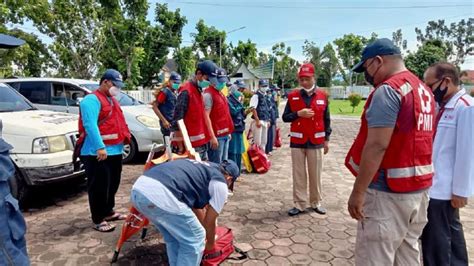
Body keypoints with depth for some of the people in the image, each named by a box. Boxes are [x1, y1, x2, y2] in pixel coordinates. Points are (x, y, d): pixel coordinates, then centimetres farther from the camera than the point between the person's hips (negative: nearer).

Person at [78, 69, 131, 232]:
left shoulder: (111, 99, 19)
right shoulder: (91, 100, -12)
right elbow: (90, 125, -24)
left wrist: (125, 137, 16)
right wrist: (100, 147, -32)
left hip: (115, 151, 10)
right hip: (98, 153, -10)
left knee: (113, 185, 18)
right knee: (99, 187, -2)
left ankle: (109, 212, 33)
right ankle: (98, 220, 8)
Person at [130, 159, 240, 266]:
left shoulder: (200, 169, 35)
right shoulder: (220, 184, 12)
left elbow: (197, 207, 45)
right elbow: (209, 221, 18)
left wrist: (206, 232, 57)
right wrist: (210, 243, 38)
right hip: (161, 194, -9)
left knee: (173, 237, 29)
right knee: (194, 239, 13)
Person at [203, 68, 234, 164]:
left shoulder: (221, 94, 17)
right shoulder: (208, 94, -12)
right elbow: (206, 116, -19)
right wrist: (212, 136, -22)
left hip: (225, 134, 9)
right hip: (217, 135, -9)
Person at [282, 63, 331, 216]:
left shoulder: (322, 96, 2)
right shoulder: (293, 96, 1)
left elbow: (326, 119, 7)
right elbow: (285, 117, 2)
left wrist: (326, 139, 6)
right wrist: (298, 114, -16)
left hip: (316, 141, 0)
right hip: (297, 141, 0)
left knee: (315, 174, 9)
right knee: (299, 175, 6)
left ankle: (316, 203, 25)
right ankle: (299, 204, 16)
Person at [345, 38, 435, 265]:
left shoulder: (388, 89, -15)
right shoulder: (424, 91, 14)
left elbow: (377, 146, -22)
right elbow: (418, 140, 15)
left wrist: (358, 191, -18)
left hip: (388, 190, -9)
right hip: (419, 186, 9)